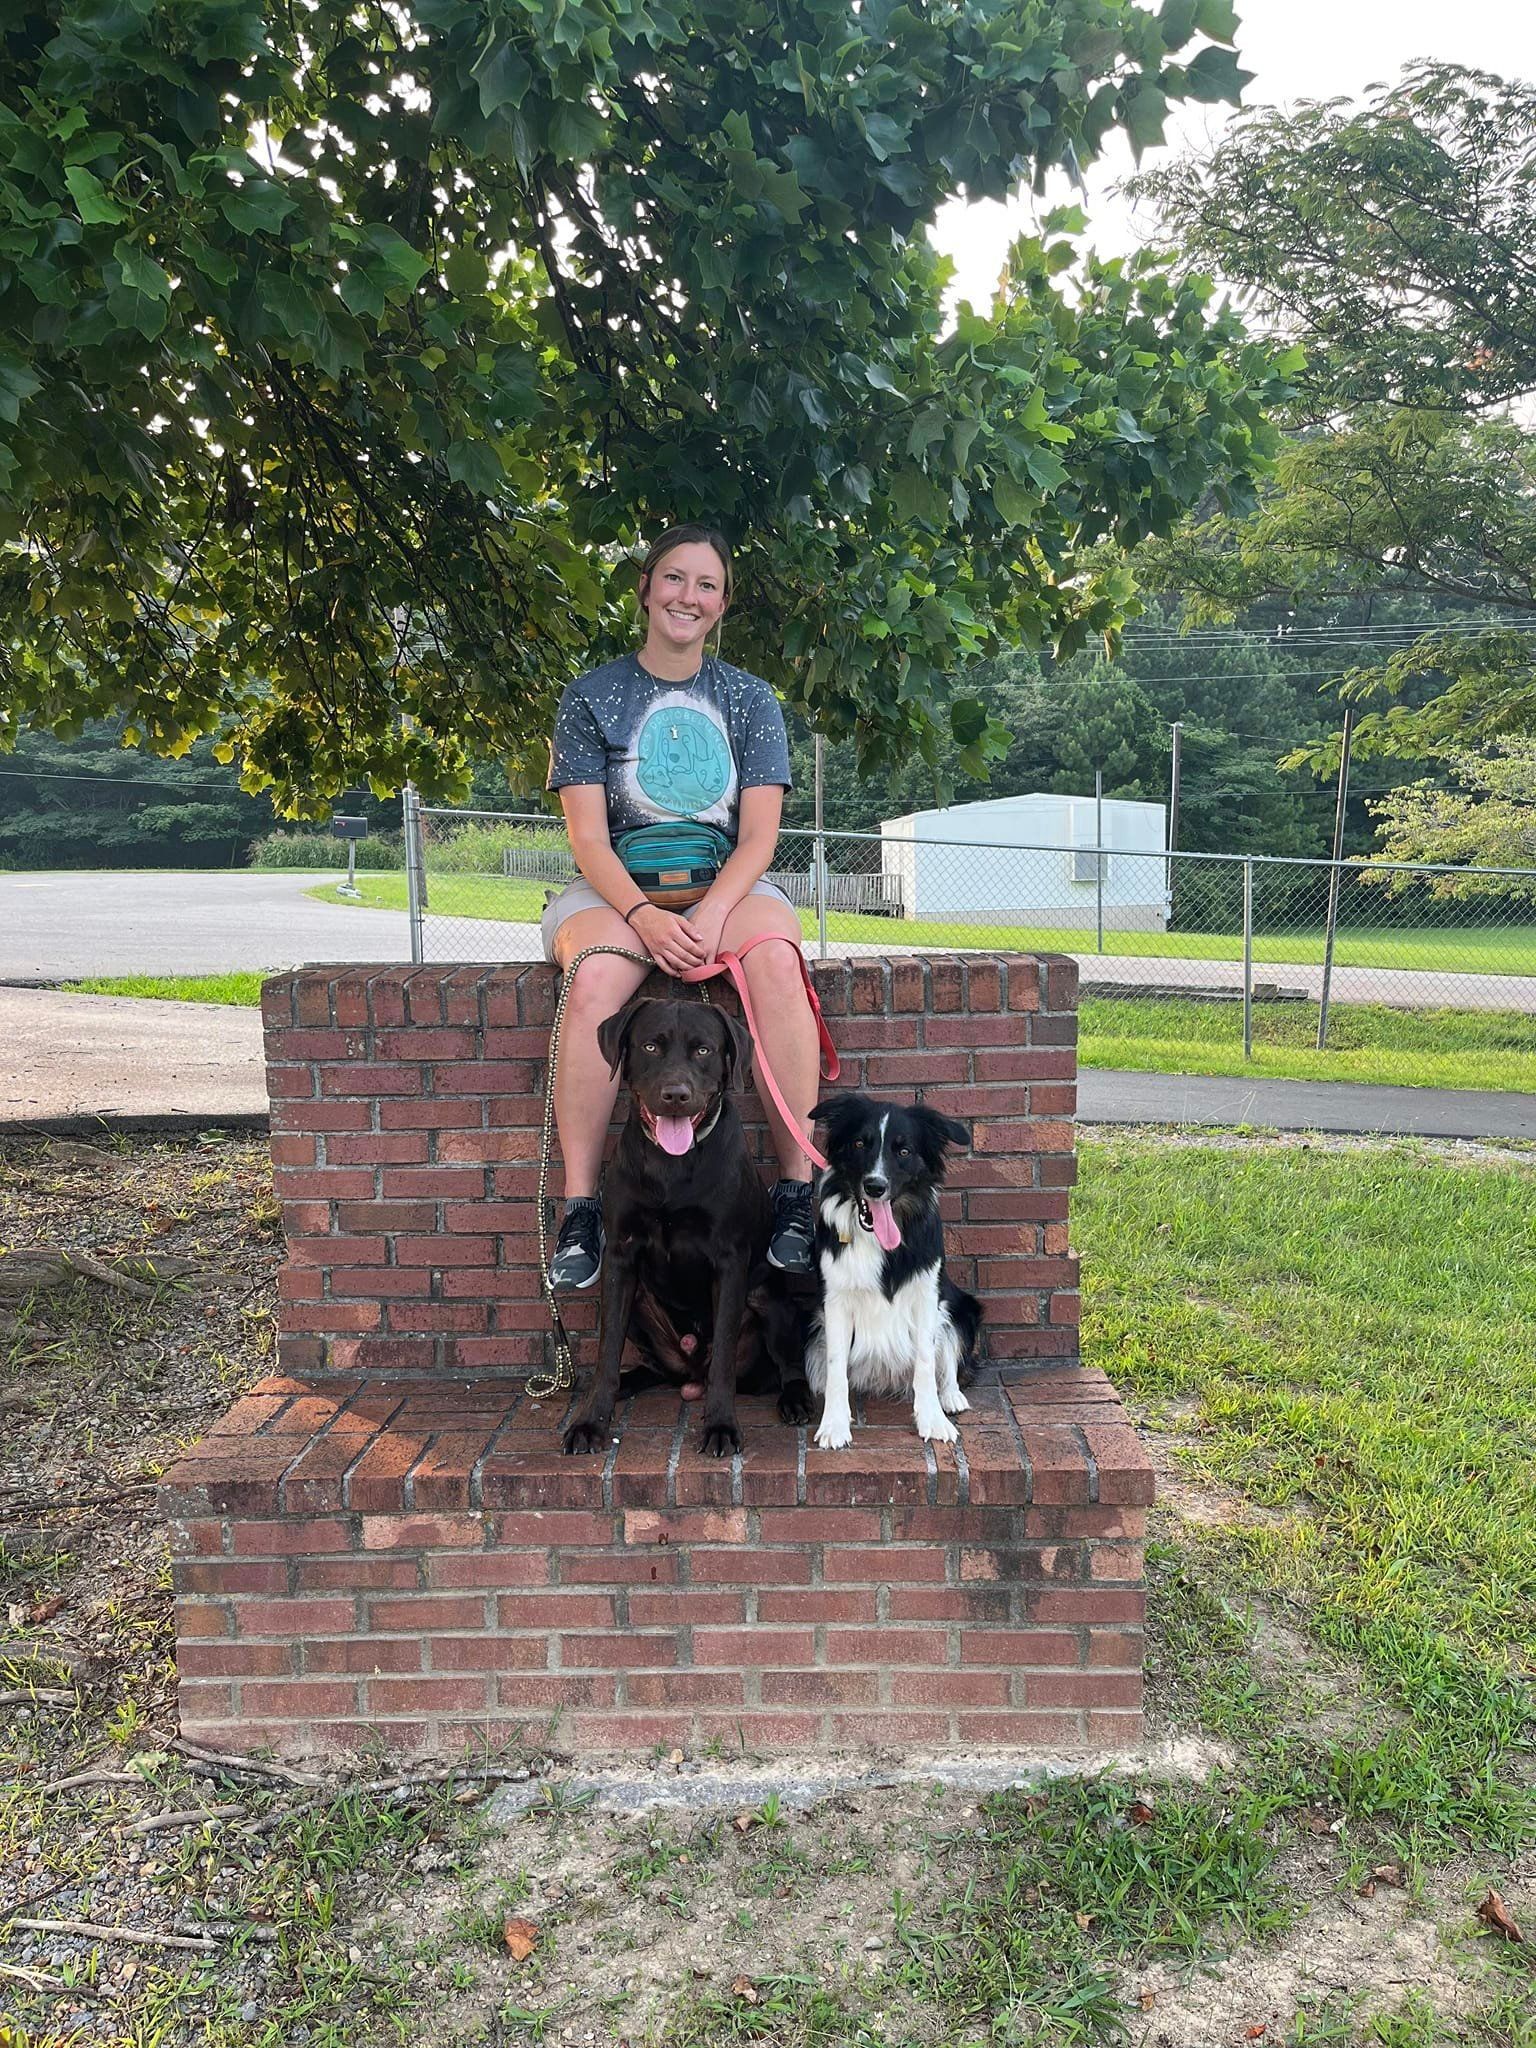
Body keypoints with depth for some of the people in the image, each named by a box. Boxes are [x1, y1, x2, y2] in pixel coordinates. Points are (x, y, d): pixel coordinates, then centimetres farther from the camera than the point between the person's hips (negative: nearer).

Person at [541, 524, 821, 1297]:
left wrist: (711, 912, -19)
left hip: (725, 884, 1)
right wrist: (643, 915, -22)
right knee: (597, 976, -36)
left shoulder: (750, 699, 11)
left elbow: (758, 835, 1)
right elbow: (588, 837, -3)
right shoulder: (592, 696, 7)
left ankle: (797, 1186, -27)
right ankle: (579, 1206, -29)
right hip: (616, 887, -1)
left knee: (776, 960, -34)